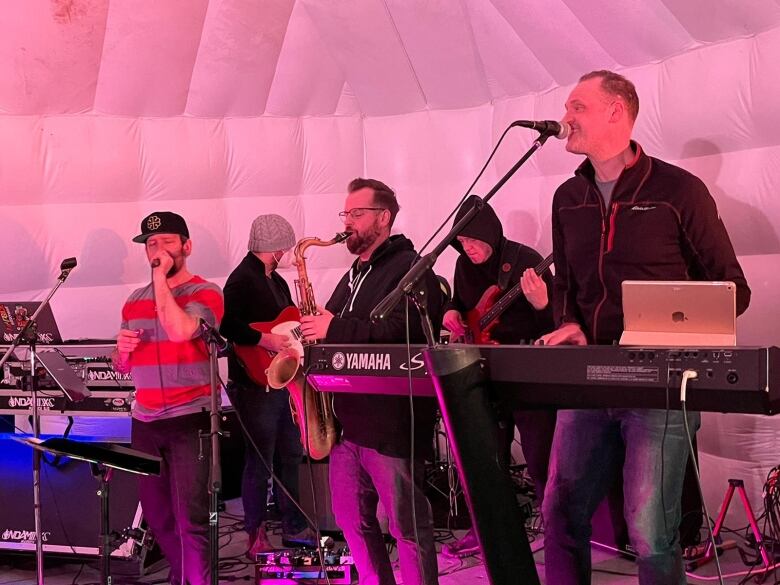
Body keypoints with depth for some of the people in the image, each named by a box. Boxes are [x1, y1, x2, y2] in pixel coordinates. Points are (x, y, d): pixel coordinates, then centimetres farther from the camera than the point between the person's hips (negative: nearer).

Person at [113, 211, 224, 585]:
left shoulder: (205, 294, -5)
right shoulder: (135, 301, 13)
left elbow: (179, 330, -26)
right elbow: (122, 366, 20)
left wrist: (161, 276, -16)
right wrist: (122, 349, -4)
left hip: (190, 420, -6)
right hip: (144, 421, 6)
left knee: (190, 518, -11)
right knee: (155, 512, 13)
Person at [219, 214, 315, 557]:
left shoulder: (275, 280, 18)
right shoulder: (242, 279, -13)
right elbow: (226, 325, -25)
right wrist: (264, 340, -27)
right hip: (255, 384, -10)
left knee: (292, 455, 14)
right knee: (260, 461, -3)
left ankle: (294, 528, 24)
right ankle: (256, 537, 7)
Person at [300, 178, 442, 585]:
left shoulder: (410, 268, -9)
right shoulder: (354, 275, 20)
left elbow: (403, 332, -24)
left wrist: (335, 329, -21)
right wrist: (315, 330, 6)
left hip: (393, 419, -9)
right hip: (349, 418, 9)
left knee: (408, 526, -2)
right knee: (351, 519, 15)